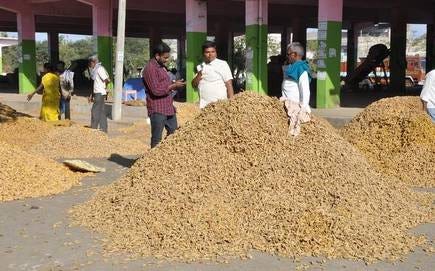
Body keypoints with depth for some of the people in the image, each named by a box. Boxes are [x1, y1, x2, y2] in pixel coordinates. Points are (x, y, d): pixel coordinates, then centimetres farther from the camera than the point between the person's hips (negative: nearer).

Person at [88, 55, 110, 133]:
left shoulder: (100, 69, -12)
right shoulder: (95, 70, 17)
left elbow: (107, 80, -22)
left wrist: (105, 87, -4)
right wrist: (91, 95, 18)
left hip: (100, 93, -9)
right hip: (97, 94, 9)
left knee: (95, 111, -7)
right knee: (101, 112, 9)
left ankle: (94, 128, -3)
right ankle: (103, 129, 12)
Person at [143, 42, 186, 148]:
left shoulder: (162, 67, 17)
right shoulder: (150, 69, -14)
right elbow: (156, 90, -20)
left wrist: (174, 85, 9)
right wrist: (173, 86, -15)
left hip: (169, 108, 9)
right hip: (157, 110, -9)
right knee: (157, 139, -1)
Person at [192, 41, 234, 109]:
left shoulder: (222, 64, -2)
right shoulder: (200, 67, 14)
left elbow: (229, 84, -5)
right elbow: (194, 85, 13)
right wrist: (199, 76, -7)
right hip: (203, 105, 5)